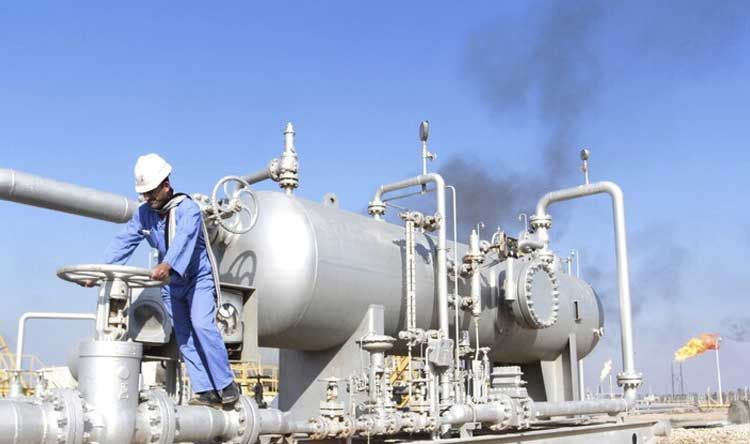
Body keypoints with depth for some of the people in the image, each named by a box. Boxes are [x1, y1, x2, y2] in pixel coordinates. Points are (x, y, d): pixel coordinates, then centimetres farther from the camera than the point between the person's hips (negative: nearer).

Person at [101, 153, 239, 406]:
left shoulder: (188, 209, -20)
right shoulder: (144, 214, -1)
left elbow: (184, 239, -37)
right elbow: (124, 241, -3)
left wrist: (167, 266, -54)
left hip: (199, 278, -6)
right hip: (171, 283, 6)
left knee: (202, 324, -21)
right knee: (184, 337, 3)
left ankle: (226, 385, -12)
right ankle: (205, 392, 6)